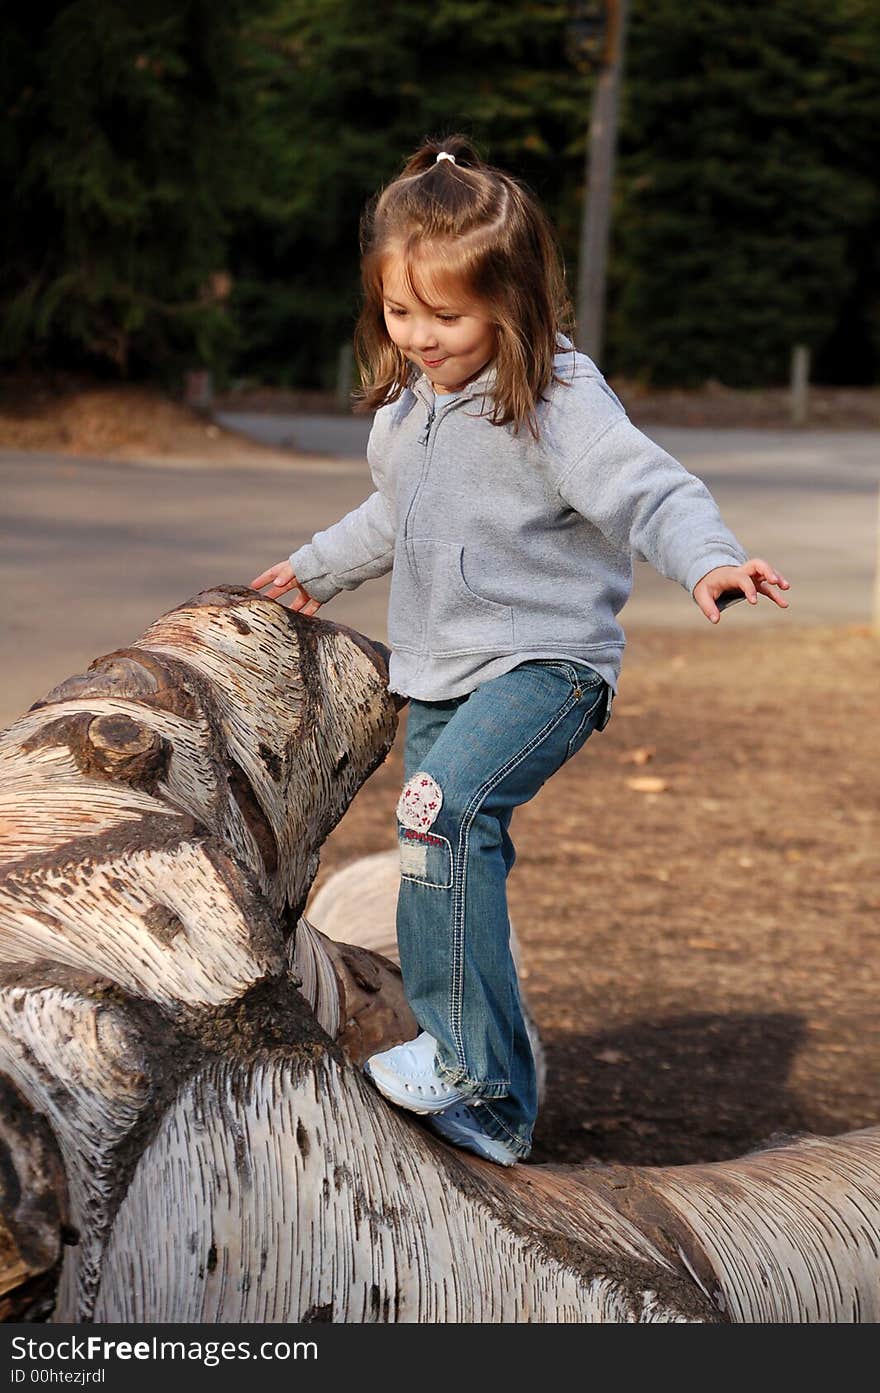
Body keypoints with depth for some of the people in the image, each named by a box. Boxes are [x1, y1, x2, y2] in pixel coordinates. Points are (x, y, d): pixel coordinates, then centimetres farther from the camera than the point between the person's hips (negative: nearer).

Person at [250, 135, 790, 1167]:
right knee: (457, 861, 10)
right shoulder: (407, 401, 8)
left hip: (545, 663, -8)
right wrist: (318, 568, 39)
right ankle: (495, 1108, 21)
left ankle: (464, 1055, -21)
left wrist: (708, 559, -47)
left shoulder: (556, 400, -17)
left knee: (444, 807, -30)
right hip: (439, 672, 8)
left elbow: (649, 489, -28)